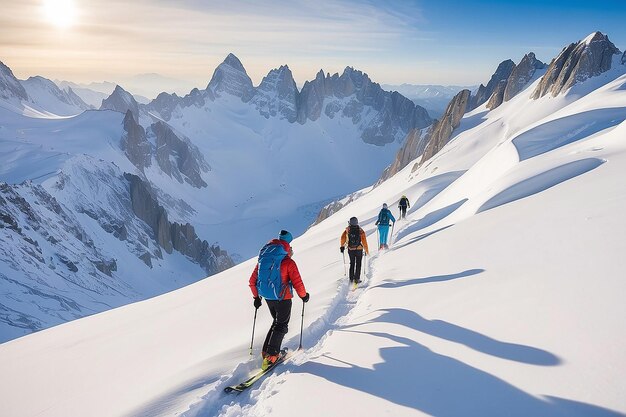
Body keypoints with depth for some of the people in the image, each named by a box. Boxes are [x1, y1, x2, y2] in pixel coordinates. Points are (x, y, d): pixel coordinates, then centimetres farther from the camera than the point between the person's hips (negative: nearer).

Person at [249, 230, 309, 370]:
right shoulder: (288, 262, -14)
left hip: (268, 298, 6)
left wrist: (256, 297, 19)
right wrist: (304, 295, 3)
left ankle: (266, 351, 20)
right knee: (281, 326, 6)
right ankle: (270, 355, -3)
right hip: (282, 298, -6)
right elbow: (297, 282, -15)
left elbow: (252, 281, 7)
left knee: (277, 322, 23)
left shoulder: (262, 260, 3)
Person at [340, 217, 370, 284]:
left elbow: (343, 238, -11)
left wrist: (342, 246, 4)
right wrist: (367, 251, 1)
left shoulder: (347, 230, -9)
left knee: (352, 264, 18)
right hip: (359, 250, -1)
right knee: (358, 264, 14)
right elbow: (364, 241, -8)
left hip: (350, 250, 1)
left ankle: (351, 278, 17)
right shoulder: (361, 231, -11)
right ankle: (357, 279, 10)